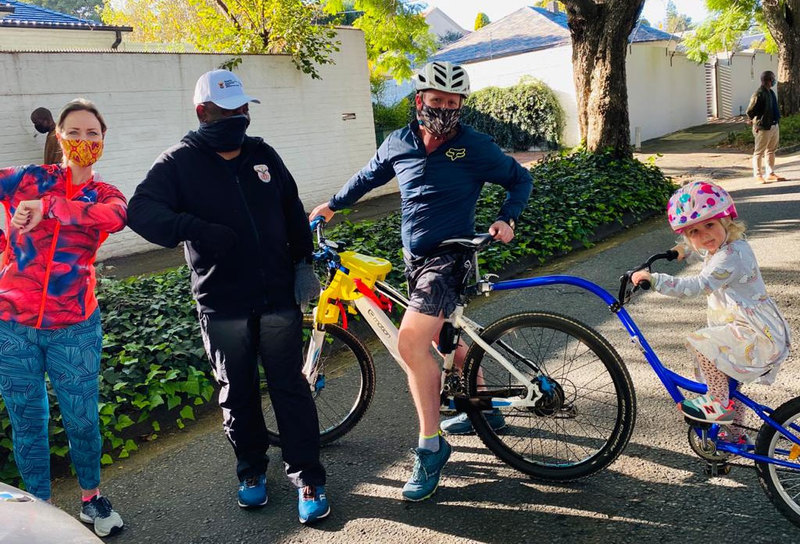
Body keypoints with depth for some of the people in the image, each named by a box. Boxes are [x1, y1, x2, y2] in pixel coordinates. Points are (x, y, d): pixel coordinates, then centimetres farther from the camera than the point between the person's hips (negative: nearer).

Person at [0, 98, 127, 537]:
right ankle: (40, 506, 30)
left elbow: (116, 217, -22)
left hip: (74, 328, 0)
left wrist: (45, 207, -29)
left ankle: (91, 498, 31)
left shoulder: (105, 195, 2)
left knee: (82, 420, 8)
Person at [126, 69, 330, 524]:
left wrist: (304, 263, 8)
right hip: (223, 305, -2)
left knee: (291, 388, 5)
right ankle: (252, 470, 31)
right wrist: (196, 229, -32)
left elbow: (294, 212, 15)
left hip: (279, 296, 2)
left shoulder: (263, 155, 8)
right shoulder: (180, 163, -3)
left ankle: (308, 478, 16)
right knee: (239, 395, 11)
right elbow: (142, 210, -17)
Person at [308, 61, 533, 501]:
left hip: (448, 259, -6)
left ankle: (430, 445, -7)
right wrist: (331, 206, 21)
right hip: (414, 257, 6)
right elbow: (369, 177, 20)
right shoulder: (398, 143, 3)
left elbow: (520, 179, 2)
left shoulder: (475, 147, -9)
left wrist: (506, 219, -13)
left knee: (410, 344, -20)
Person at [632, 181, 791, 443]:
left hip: (759, 335, -11)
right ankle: (736, 435, 40)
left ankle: (718, 404, -10)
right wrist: (684, 248, 20)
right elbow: (704, 246, 34)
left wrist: (653, 279, -40)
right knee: (728, 381, 23)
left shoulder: (730, 257, -25)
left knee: (700, 342, -24)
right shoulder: (728, 245, 7)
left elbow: (694, 286, -37)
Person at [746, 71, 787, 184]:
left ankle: (770, 174, 24)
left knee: (771, 151, 15)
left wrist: (776, 120, 13)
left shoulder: (771, 92, 11)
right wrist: (757, 123, -8)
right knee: (759, 152, 1)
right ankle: (757, 175, 8)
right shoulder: (759, 94, -17)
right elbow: (750, 111, -16)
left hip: (774, 126, 9)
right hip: (764, 128, -9)